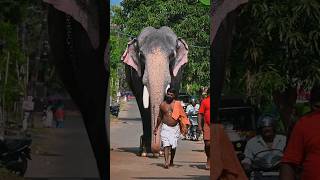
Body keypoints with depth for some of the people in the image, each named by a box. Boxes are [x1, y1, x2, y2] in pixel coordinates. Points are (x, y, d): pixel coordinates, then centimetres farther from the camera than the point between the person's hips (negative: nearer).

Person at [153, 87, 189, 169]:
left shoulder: (177, 104, 0)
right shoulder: (162, 104, 5)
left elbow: (182, 116, 3)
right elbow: (160, 117, 16)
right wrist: (156, 127, 20)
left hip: (175, 127, 0)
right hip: (165, 127, 0)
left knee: (173, 145, 10)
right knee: (166, 145, -14)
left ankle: (171, 161, 28)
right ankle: (166, 162, -22)